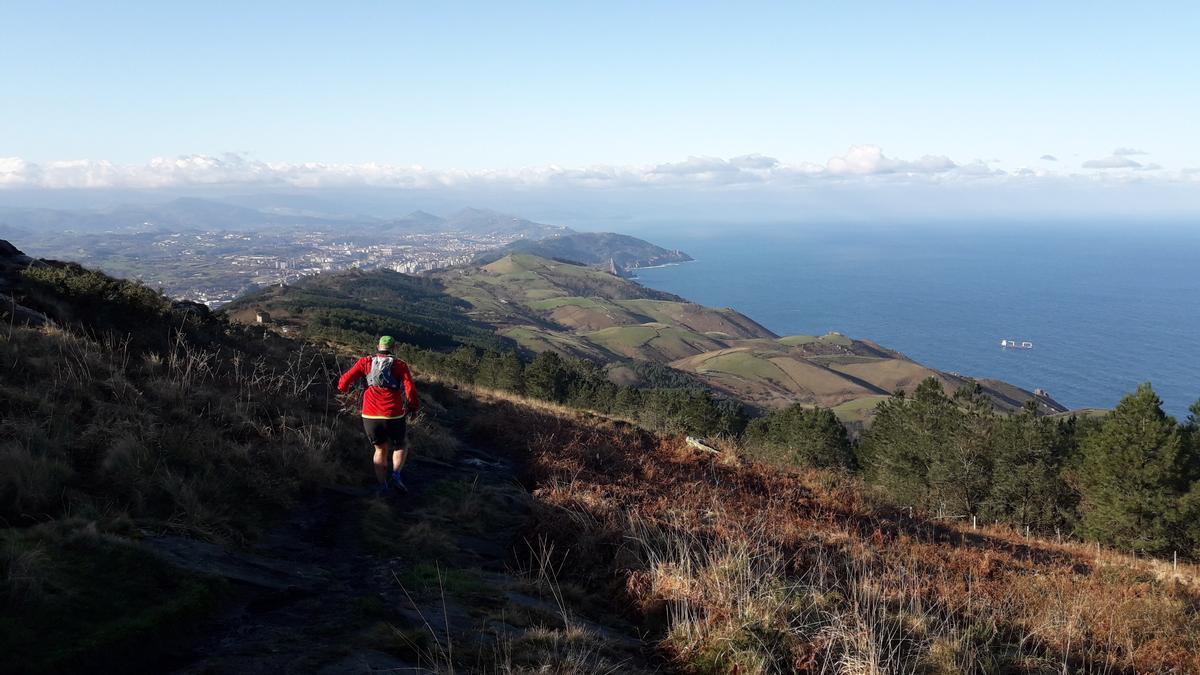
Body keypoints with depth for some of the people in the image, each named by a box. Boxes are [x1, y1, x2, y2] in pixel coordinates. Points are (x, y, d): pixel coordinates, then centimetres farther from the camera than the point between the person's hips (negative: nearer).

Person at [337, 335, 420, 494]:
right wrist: (414, 407, 10)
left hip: (370, 417, 2)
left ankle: (382, 485, 13)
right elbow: (410, 390, -7)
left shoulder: (365, 362, 7)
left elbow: (345, 379, 2)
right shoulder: (400, 365, 3)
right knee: (400, 447, 23)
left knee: (380, 450, 24)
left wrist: (343, 389, 25)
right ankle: (395, 474, -1)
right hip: (394, 417, -2)